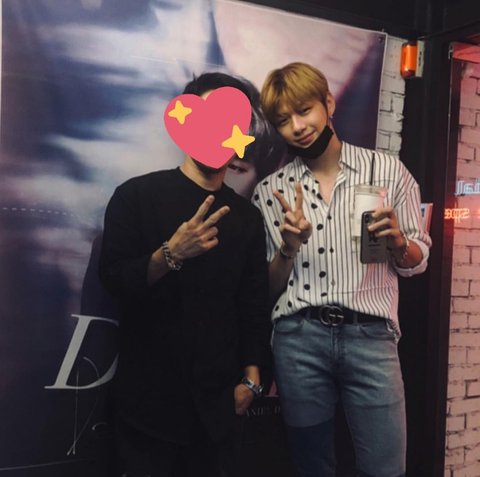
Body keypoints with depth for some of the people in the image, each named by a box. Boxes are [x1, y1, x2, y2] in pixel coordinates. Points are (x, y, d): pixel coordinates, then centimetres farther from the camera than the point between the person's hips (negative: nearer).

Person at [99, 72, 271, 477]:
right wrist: (170, 254, -26)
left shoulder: (248, 216, 6)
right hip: (149, 393, -3)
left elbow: (255, 305, 8)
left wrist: (251, 377, 3)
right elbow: (114, 281, -11)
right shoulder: (137, 196, -6)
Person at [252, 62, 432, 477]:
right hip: (298, 339, 1)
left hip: (370, 336, -1)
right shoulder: (270, 191, 5)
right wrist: (289, 245, -13)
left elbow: (416, 263, 8)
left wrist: (397, 241, -14)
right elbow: (270, 288, 6)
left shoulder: (389, 171, 3)